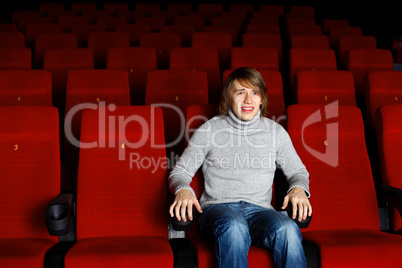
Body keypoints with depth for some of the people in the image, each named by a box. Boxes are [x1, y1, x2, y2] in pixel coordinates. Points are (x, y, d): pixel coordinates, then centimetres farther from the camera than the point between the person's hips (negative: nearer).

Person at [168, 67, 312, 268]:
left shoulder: (275, 132, 16)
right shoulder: (209, 129, 10)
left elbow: (297, 171, 24)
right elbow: (180, 171, 11)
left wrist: (298, 188, -1)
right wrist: (183, 190, -13)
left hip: (259, 210, 2)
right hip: (218, 207, -2)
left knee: (287, 229, -33)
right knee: (233, 225, -39)